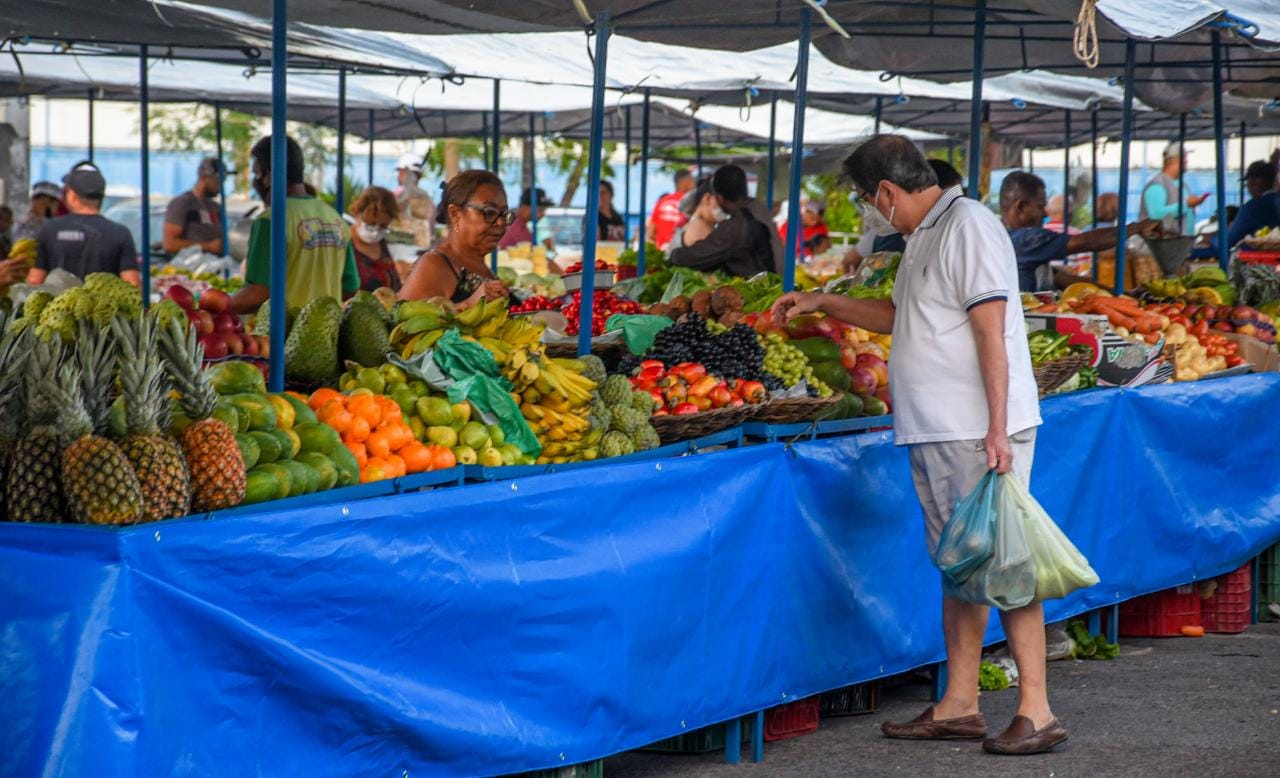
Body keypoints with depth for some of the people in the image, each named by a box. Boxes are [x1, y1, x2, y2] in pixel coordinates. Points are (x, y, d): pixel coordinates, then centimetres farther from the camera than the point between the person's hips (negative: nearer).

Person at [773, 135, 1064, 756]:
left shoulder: (968, 227, -12)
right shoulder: (923, 238, 18)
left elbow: (991, 331, -19)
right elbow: (899, 317, 35)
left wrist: (996, 431, -23)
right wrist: (822, 303, 29)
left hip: (979, 432, -10)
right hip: (934, 433, 10)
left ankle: (1035, 711, -8)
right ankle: (958, 706, 18)